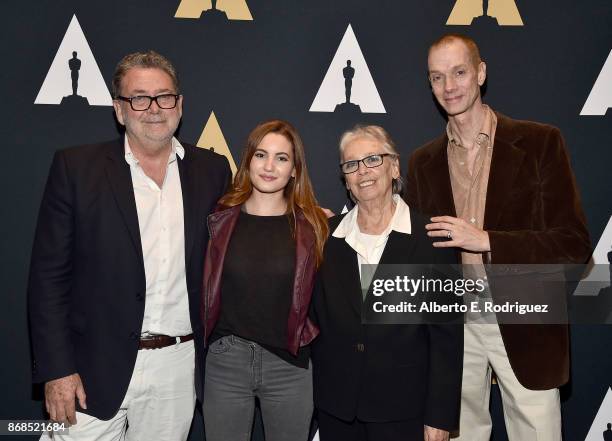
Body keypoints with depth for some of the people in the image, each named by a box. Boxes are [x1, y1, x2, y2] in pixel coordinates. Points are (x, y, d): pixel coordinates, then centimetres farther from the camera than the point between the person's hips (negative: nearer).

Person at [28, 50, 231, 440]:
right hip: (97, 367, -2)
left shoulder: (212, 170, 3)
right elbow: (49, 274, -5)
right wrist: (56, 369, -9)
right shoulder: (76, 168, -4)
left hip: (180, 365, 2)